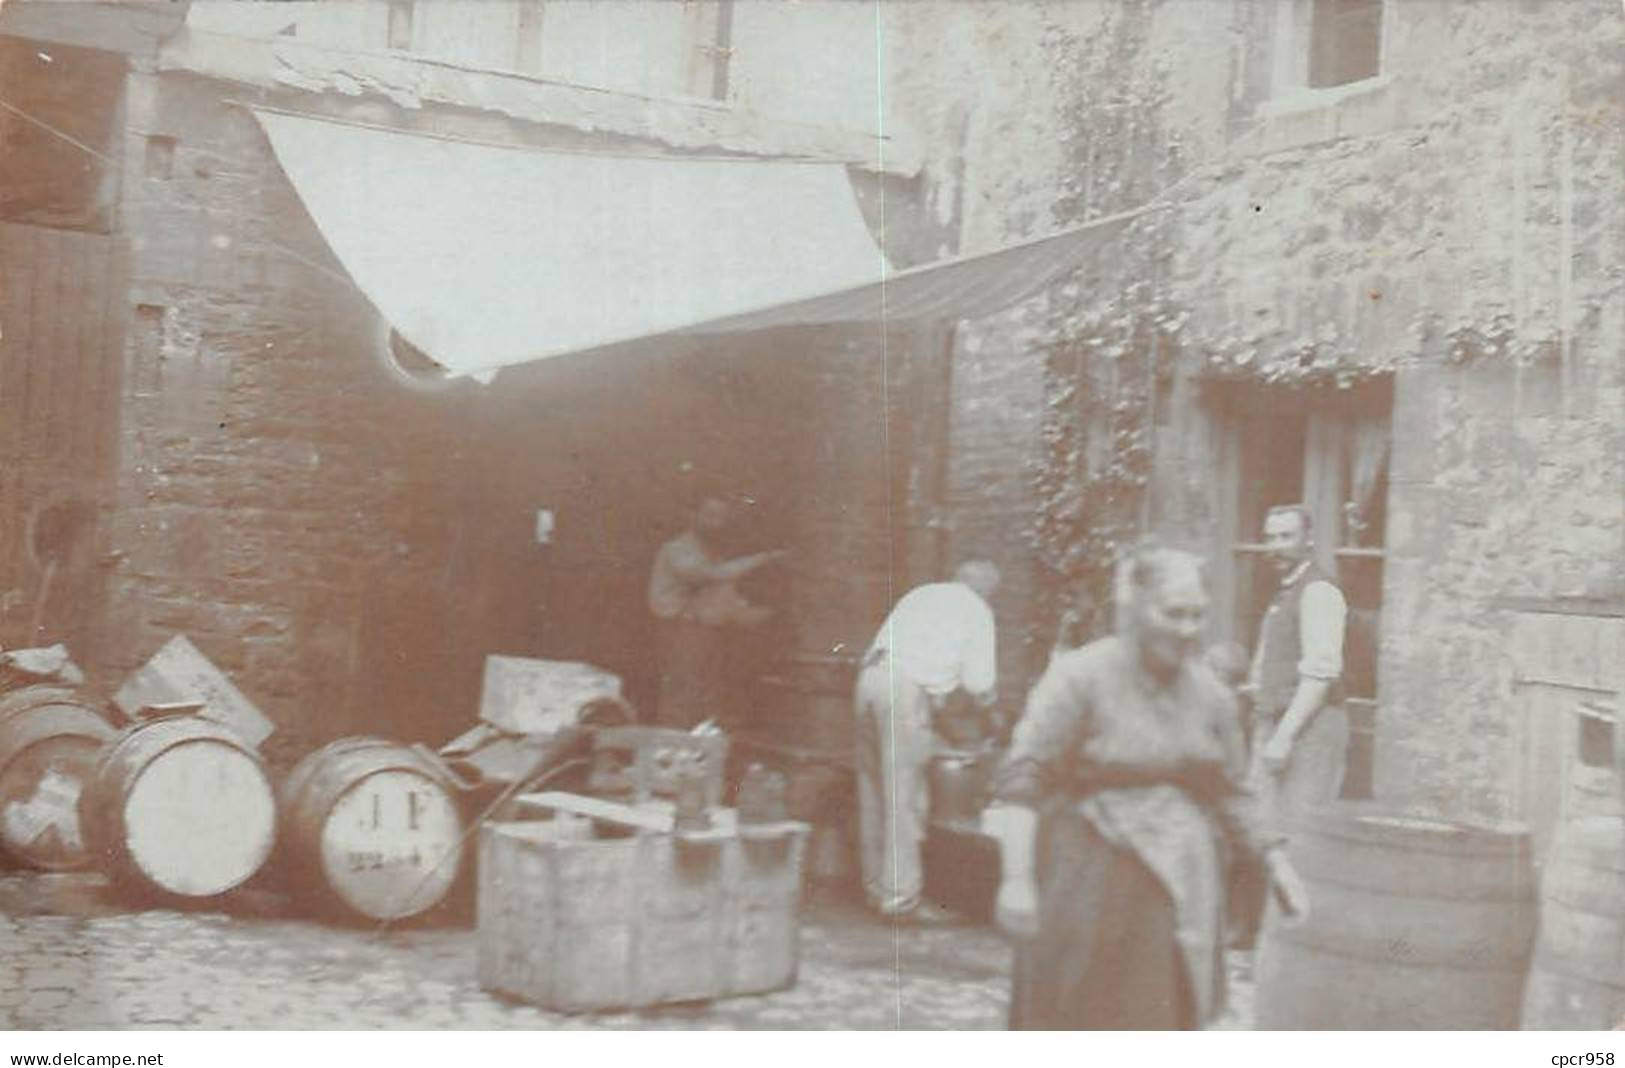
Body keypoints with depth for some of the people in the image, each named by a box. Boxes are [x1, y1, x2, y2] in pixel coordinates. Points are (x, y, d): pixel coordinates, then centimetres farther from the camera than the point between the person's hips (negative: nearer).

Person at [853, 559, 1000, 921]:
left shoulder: (922, 594, 26)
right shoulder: (976, 611, 8)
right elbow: (979, 684, 1)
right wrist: (987, 702, 24)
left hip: (870, 676, 7)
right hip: (908, 690, -7)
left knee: (874, 791, 12)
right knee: (905, 798, -3)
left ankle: (876, 887, 21)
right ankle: (901, 895, -2)